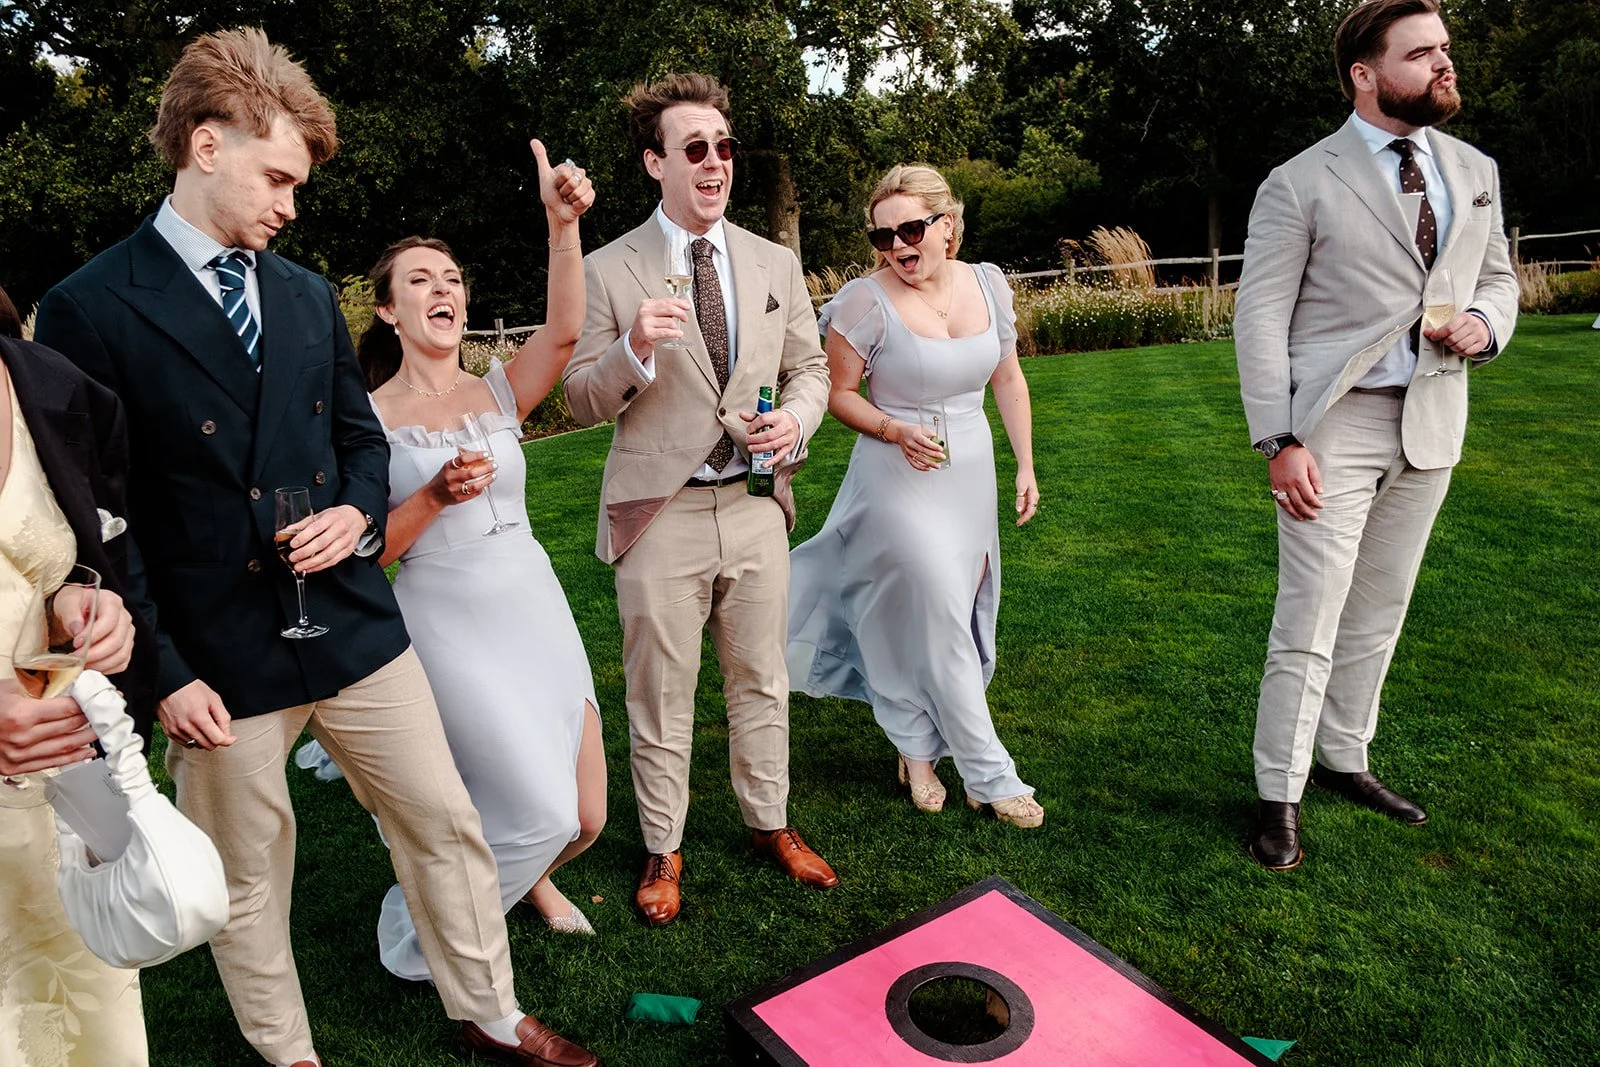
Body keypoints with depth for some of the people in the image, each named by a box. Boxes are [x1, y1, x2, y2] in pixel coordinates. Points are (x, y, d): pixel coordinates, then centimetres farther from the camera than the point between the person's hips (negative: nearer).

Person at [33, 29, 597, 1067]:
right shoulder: (91, 308, -8)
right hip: (218, 658, -4)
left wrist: (358, 510, -5)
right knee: (248, 886, 15)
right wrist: (161, 672, -11)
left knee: (449, 827, 12)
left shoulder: (309, 295, 9)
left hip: (355, 625, 5)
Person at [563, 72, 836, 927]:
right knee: (659, 694, 9)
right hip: (661, 514, -3)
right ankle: (663, 849, 29)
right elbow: (581, 401, -2)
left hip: (756, 506, 3)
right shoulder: (608, 271, -3)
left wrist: (796, 419, -9)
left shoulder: (775, 264, 7)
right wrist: (634, 350, -22)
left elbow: (809, 367, 13)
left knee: (761, 680, 16)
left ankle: (769, 823, 37)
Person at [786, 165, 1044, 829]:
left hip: (973, 474, 5)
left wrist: (1025, 466, 8)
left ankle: (916, 750, 34)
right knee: (939, 623, -3)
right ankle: (990, 776, 13)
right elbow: (838, 393, -6)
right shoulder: (868, 302, -14)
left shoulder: (988, 284, 0)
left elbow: (1008, 379, 9)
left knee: (955, 614, 13)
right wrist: (896, 432, -22)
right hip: (902, 480, -5)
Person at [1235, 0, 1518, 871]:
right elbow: (1260, 318, -10)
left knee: (1379, 614, 14)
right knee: (1309, 625, -4)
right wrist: (1279, 442, -17)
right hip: (1334, 424, -6)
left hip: (1431, 423, 6)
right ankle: (1278, 795, 10)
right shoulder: (1300, 184, -6)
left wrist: (1485, 324, -3)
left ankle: (1343, 759, 29)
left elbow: (1497, 277, 22)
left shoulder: (1476, 173, 12)